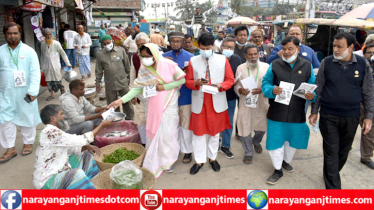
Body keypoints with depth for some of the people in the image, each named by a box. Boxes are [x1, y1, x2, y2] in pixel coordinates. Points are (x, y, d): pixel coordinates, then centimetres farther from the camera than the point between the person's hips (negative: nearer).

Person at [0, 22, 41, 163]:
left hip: (25, 92, -2)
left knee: (27, 118, 9)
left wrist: (33, 91, -16)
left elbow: (35, 72, -7)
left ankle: (28, 143, 27)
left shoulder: (29, 51, -2)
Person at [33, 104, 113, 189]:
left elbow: (71, 148, 13)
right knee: (77, 173, -37)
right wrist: (102, 125, -17)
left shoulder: (55, 131, 7)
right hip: (46, 181, -11)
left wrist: (88, 147, -8)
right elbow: (80, 140, -25)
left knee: (86, 154, 15)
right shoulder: (50, 132, -24)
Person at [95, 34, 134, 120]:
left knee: (126, 102, 7)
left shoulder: (121, 50, 1)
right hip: (110, 84, 1)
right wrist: (97, 83, 8)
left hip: (123, 82, -1)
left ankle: (129, 119, 23)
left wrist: (129, 77, 10)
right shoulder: (100, 54, 3)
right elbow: (98, 71, 8)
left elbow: (127, 66, 8)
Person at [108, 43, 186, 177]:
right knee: (154, 132, 6)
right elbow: (137, 88, -6)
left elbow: (182, 80, -8)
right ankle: (154, 163, 21)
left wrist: (164, 87, -15)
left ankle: (167, 160, 25)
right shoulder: (144, 69, -2)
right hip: (153, 106, 3)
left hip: (169, 105, -2)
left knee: (167, 132, 2)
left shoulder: (168, 65, -11)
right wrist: (122, 100, -17)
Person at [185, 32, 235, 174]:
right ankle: (199, 160, 21)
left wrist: (221, 86, -18)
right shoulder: (193, 61, 2)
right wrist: (196, 83, -18)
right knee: (198, 132, 6)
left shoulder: (223, 60, 0)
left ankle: (212, 158, 32)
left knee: (215, 132, 13)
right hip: (199, 102, 0)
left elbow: (230, 79, 2)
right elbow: (188, 81, 4)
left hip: (217, 102, 0)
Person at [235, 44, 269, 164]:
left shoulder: (266, 67, 0)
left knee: (262, 127, 12)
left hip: (261, 103, 1)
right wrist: (240, 90, -18)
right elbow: (236, 86, 5)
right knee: (245, 128, 2)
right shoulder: (240, 68, 3)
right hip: (245, 103, 0)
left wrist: (262, 89, -19)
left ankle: (256, 142, 47)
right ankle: (248, 152, 23)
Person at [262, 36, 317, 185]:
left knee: (293, 140, 19)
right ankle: (278, 170, 23)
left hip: (297, 113, 2)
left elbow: (314, 87, 6)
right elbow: (265, 83, -1)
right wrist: (272, 90, -23)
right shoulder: (275, 65, 0)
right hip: (277, 112, -2)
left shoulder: (307, 66, 3)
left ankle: (286, 161, 47)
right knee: (275, 141, 3)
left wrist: (312, 96, -16)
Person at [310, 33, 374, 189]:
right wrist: (314, 112, 2)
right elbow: (318, 89, 2)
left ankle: (331, 174, 40)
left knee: (344, 151, 16)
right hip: (328, 116, -1)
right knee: (331, 151, 3)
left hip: (351, 117, 2)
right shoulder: (326, 63, -5)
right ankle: (333, 186, 16)